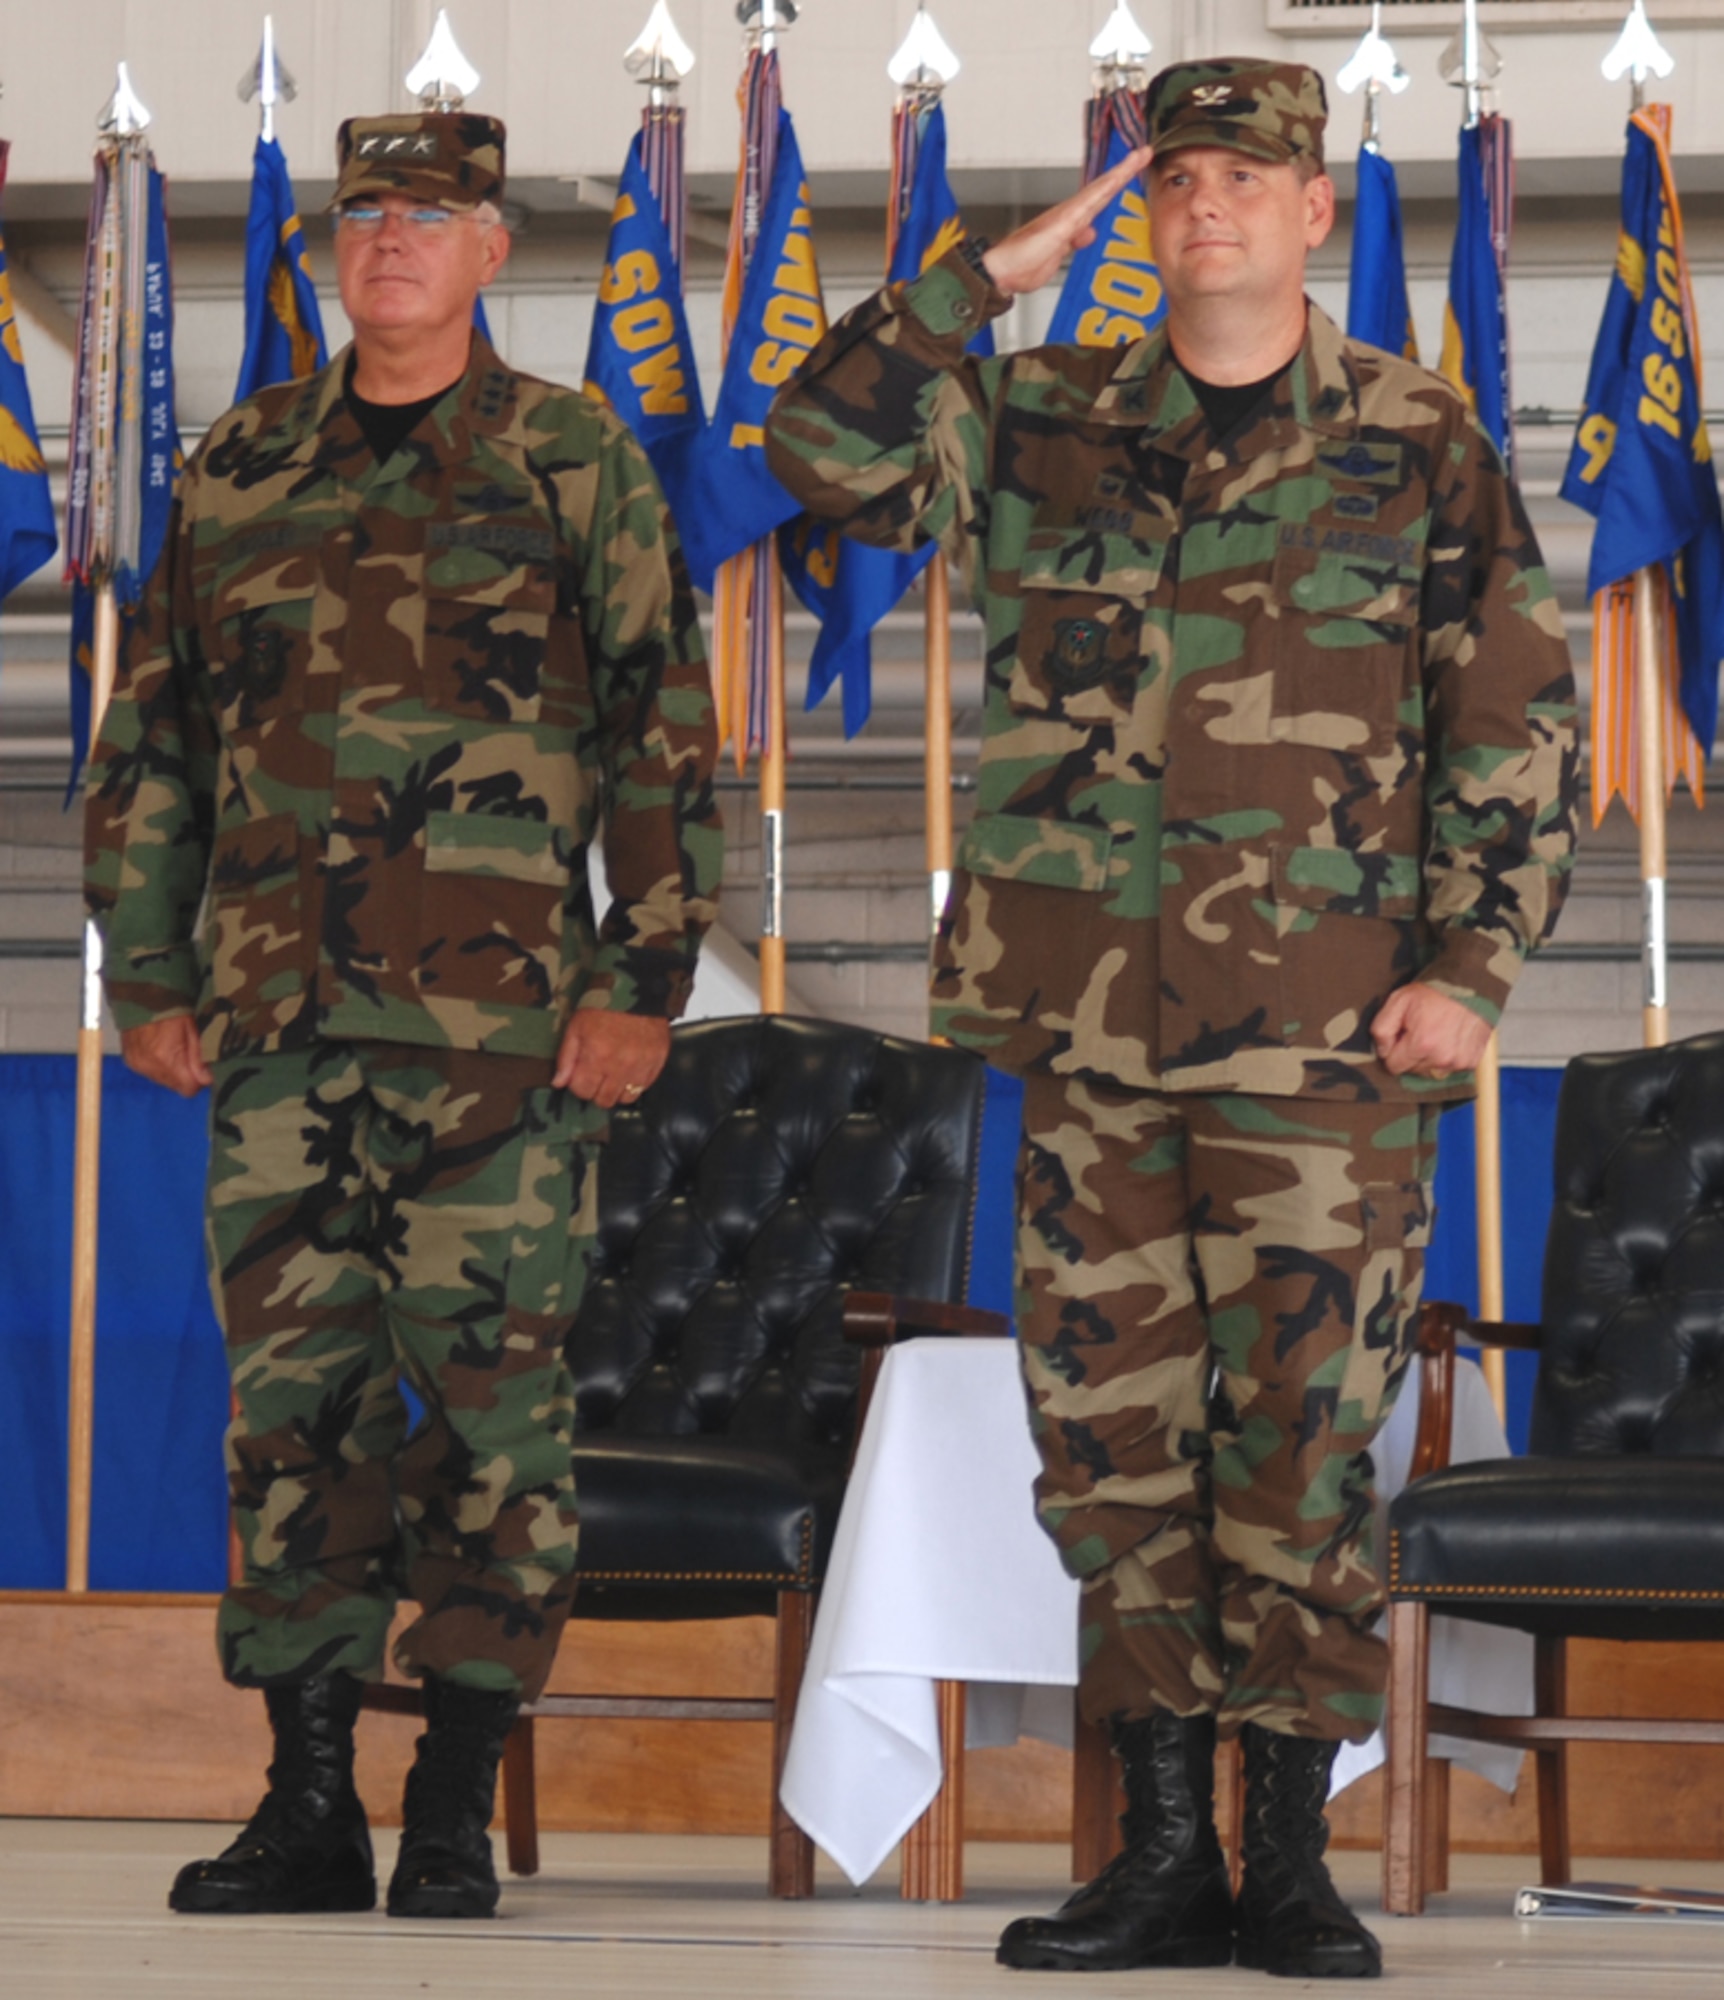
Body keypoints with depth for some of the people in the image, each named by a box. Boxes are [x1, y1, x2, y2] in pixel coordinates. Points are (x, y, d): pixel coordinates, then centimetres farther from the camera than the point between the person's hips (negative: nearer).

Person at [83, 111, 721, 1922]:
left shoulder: (577, 468, 4)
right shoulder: (238, 472, 14)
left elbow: (666, 739, 2)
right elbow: (149, 740, 19)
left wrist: (643, 981, -5)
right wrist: (147, 972, 12)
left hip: (500, 1021, -3)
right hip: (275, 1018, 3)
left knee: (491, 1393, -3)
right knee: (290, 1394, 3)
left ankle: (457, 1811, 3)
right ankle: (307, 1802, 10)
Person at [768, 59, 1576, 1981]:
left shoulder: (1420, 446, 4)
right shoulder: (1044, 426, 10)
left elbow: (1518, 721, 4)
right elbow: (823, 445, -2)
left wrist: (1470, 966, -5)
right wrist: (995, 271, -3)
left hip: (1324, 1031, -3)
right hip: (1088, 1026, 3)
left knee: (1304, 1430, -2)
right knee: (1112, 1431, 4)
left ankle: (1290, 1856, 8)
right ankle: (1163, 1854, 12)